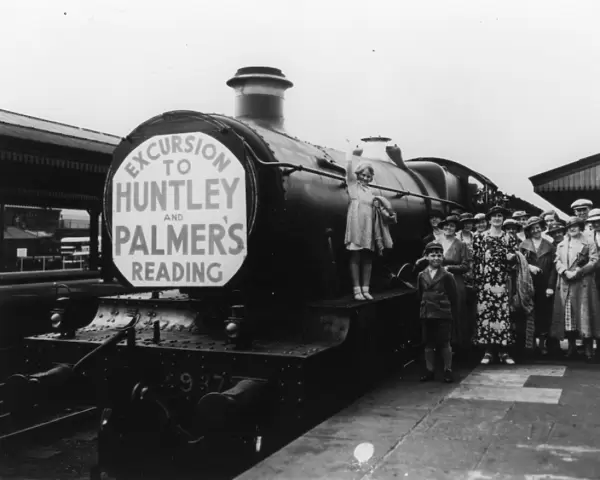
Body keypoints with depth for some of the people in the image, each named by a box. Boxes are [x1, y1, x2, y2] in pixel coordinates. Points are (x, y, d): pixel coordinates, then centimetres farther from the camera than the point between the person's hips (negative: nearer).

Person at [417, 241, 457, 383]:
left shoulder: (446, 276, -5)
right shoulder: (422, 276, 5)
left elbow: (453, 297, -3)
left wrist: (452, 314, -4)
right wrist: (423, 307, 6)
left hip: (443, 314, -3)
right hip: (426, 314, 3)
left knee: (445, 343, 3)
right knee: (428, 344, 10)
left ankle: (448, 371, 15)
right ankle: (429, 371, 20)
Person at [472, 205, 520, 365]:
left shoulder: (509, 238, 11)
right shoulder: (480, 237, 6)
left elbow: (514, 258, 11)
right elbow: (475, 260, 4)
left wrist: (512, 257, -13)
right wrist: (476, 280, -3)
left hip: (503, 281, 1)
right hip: (485, 281, -1)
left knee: (503, 313, -2)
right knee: (485, 312, -2)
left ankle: (503, 351, 5)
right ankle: (488, 351, 5)